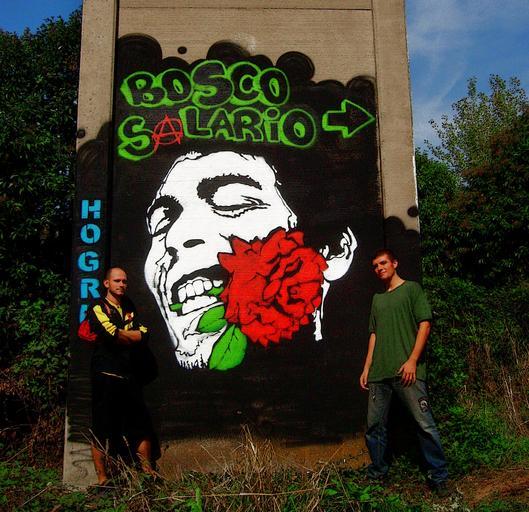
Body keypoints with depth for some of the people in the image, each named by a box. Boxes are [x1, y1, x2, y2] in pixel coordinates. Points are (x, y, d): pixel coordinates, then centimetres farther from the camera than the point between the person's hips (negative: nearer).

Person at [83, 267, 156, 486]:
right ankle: (102, 479, 12)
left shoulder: (129, 307, 16)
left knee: (141, 426, 11)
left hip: (130, 377, 6)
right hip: (105, 376, -6)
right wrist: (132, 336, -2)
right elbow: (113, 335, -19)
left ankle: (147, 472, 23)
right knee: (102, 429, 1)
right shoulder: (97, 308, -3)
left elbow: (143, 335, 4)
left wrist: (120, 334, -8)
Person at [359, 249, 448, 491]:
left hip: (407, 371, -6)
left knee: (424, 423, -6)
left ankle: (438, 475, 6)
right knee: (375, 424, 8)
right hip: (379, 372, 6)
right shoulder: (377, 299, 21)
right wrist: (367, 368, 14)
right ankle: (377, 472, 21)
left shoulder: (412, 289, 4)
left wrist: (412, 361, -12)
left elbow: (425, 324, -4)